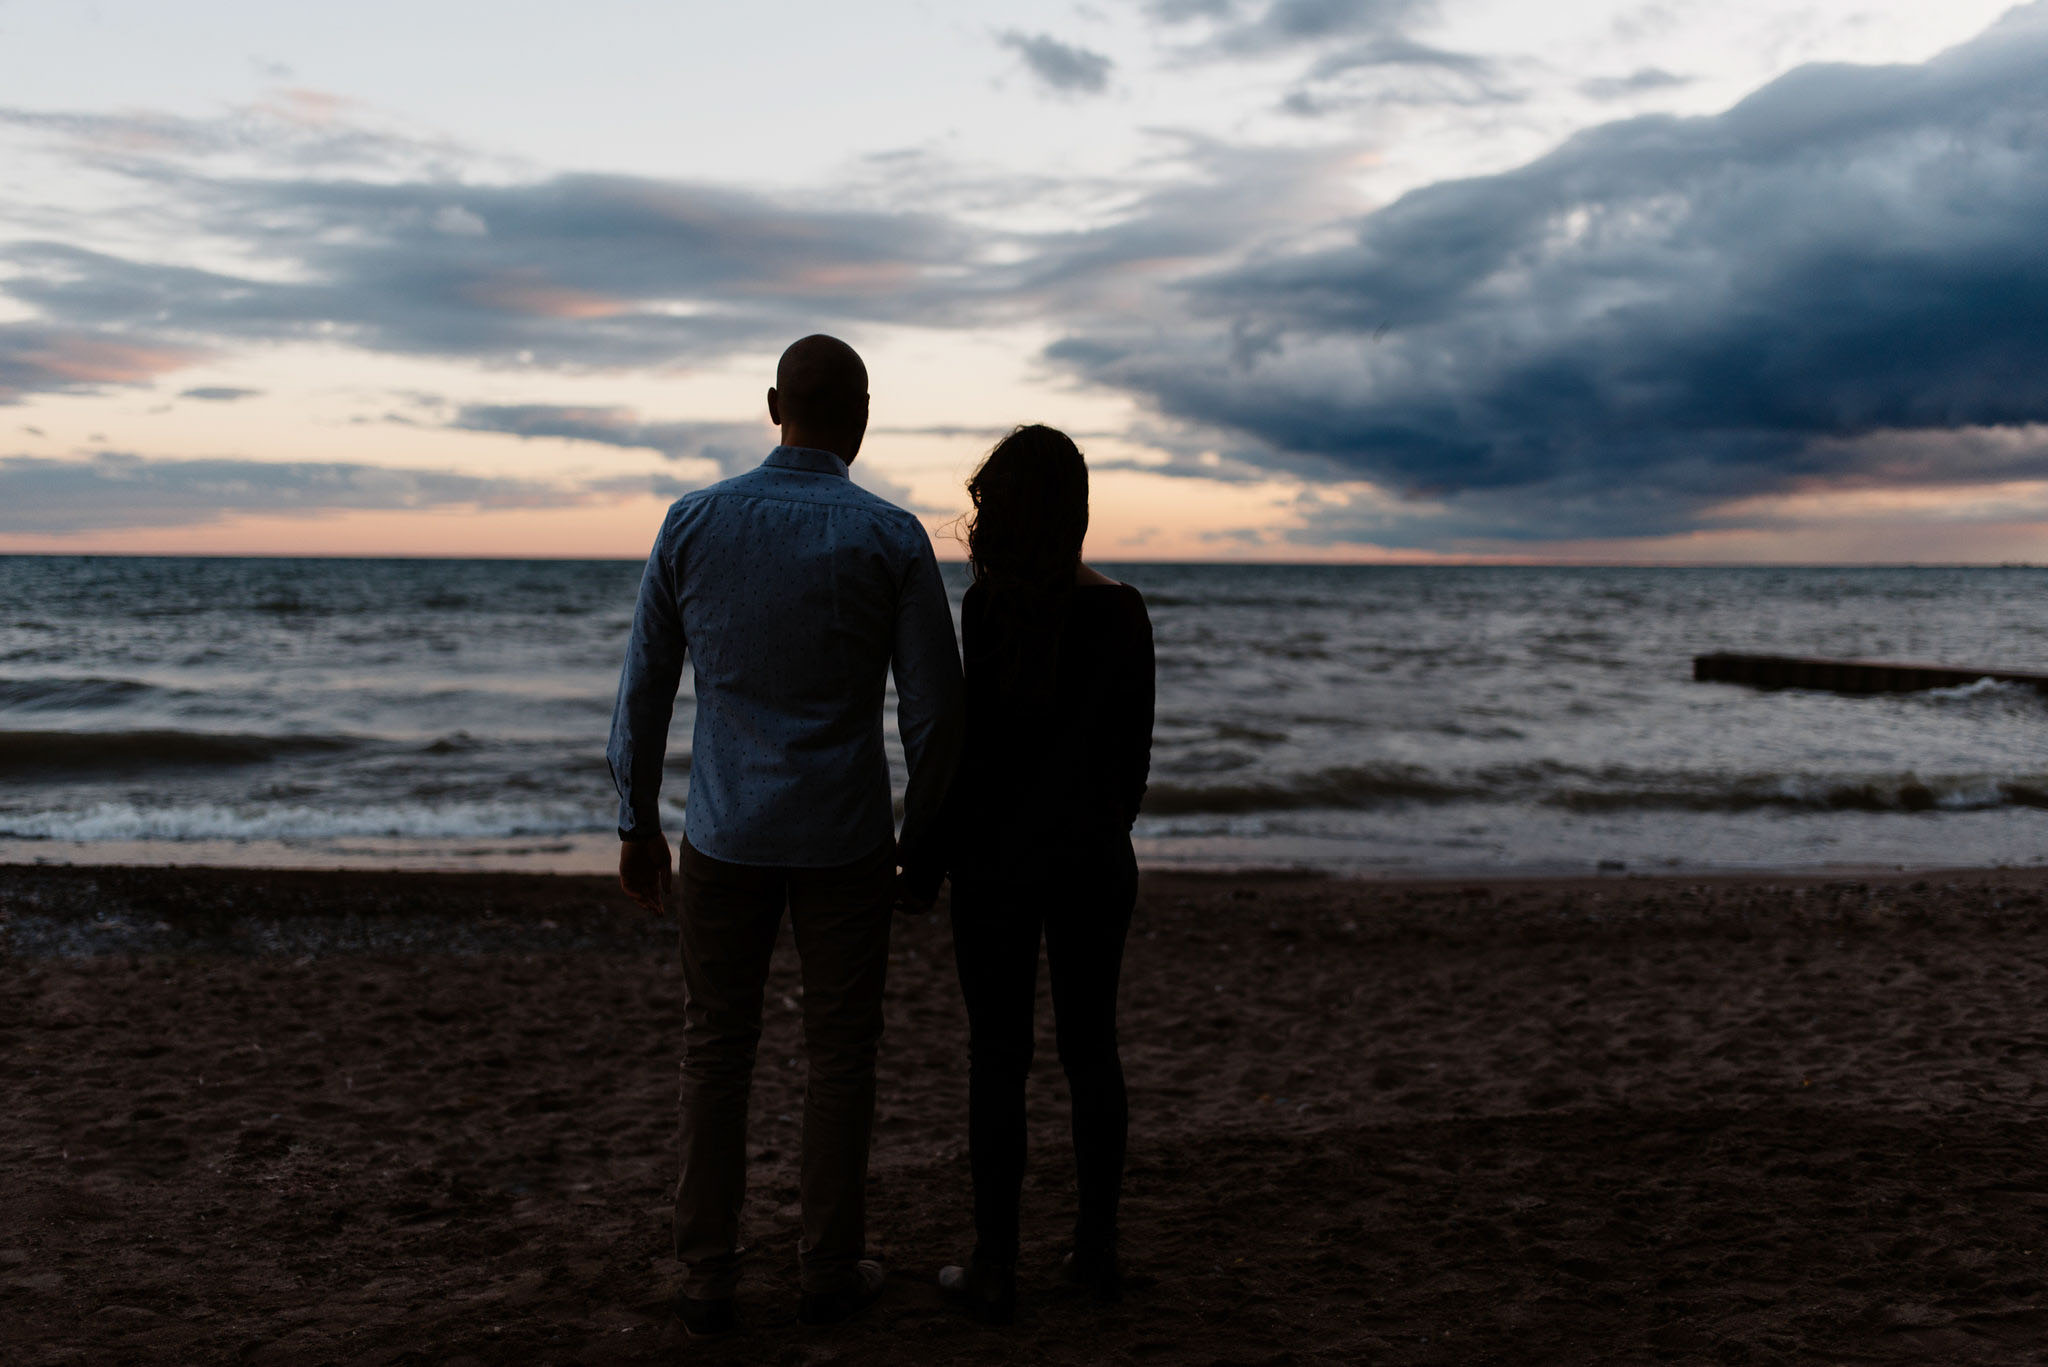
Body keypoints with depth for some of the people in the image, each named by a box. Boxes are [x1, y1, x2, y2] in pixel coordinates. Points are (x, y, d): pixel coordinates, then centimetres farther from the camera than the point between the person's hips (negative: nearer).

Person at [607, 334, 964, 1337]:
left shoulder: (694, 522, -2)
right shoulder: (891, 539, -7)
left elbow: (644, 686, 2)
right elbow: (933, 709, -6)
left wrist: (637, 825, 11)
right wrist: (921, 838, 8)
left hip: (726, 837, 2)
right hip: (844, 839, -1)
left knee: (716, 1053, 10)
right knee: (839, 1054, 10)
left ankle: (707, 1279, 15)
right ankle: (830, 1270, 18)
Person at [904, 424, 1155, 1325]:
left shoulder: (991, 606, -14)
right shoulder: (1123, 610, 0)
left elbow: (975, 745, -14)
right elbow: (1134, 748, 6)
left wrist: (927, 860, -5)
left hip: (1001, 857, -4)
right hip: (1096, 856, 4)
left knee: (998, 1058, 3)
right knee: (1092, 1049, 13)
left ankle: (995, 1268, 9)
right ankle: (1097, 1250, 20)